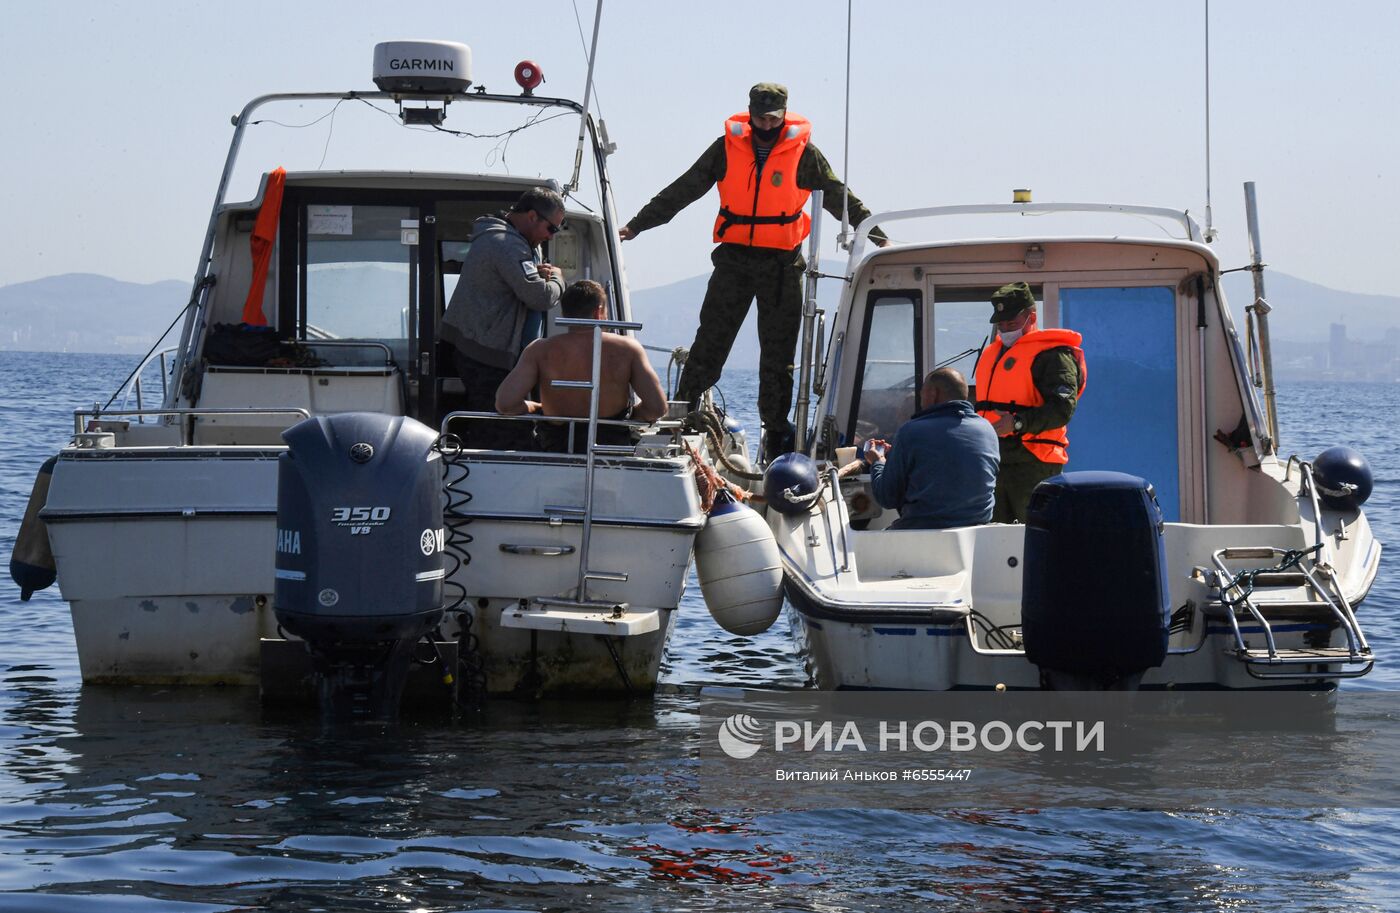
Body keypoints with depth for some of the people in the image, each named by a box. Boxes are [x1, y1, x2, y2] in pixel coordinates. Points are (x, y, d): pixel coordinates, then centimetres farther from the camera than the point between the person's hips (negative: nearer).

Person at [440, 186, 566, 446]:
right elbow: (541, 297, -22)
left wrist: (537, 272, 6)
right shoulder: (507, 244, -17)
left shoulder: (493, 235, 18)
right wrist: (556, 278, 0)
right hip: (488, 355, -11)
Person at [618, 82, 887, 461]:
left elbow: (839, 198, 7)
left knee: (778, 350, 4)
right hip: (734, 257, 0)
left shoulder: (803, 152, -1)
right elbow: (683, 190, 5)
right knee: (709, 341, -2)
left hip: (782, 263, 0)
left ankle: (777, 430, 11)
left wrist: (876, 233, 5)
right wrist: (637, 225, 5)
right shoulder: (728, 148, 1)